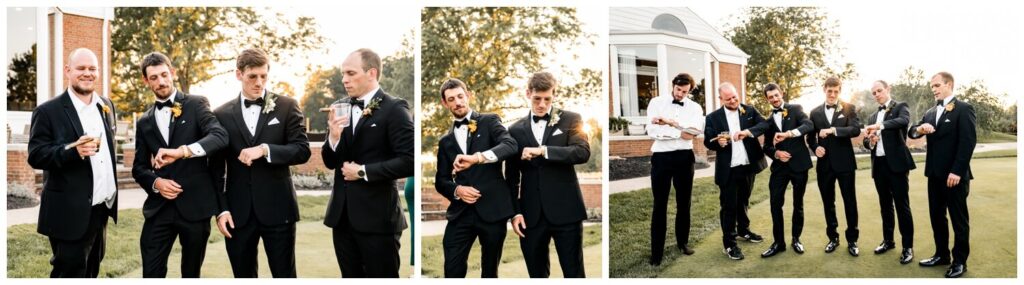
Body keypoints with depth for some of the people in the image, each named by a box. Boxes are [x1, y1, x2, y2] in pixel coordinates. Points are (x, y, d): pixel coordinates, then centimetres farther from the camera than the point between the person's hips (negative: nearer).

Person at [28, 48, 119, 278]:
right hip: (70, 212, -6)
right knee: (70, 273, -1)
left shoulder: (107, 106, 11)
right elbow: (35, 156, -13)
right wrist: (73, 151, -30)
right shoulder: (48, 111, -8)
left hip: (102, 208, 6)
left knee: (91, 271, 19)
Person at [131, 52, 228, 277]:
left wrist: (181, 151, -32)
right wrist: (156, 182, -8)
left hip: (195, 205, -3)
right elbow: (138, 167, 14)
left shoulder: (196, 104, 0)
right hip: (159, 207, 3)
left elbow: (220, 136, -17)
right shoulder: (144, 122, 12)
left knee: (191, 273, 10)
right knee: (151, 273, 1)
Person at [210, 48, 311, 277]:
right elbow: (216, 168, 6)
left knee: (284, 274, 5)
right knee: (243, 276, 12)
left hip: (277, 209, -2)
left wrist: (265, 149, -19)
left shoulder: (287, 106, 1)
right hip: (238, 212, 2)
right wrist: (221, 209, -2)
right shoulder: (222, 114, 6)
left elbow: (302, 150, -6)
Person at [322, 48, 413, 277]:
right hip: (342, 214, 6)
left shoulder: (394, 109, -9)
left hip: (377, 216, -6)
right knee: (350, 277, 15)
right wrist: (334, 137, -10)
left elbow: (409, 161, -17)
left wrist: (364, 171, -14)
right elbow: (330, 162, 9)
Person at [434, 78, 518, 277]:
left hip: (492, 209, -2)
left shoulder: (489, 122, 4)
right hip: (461, 213, 3)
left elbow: (510, 145, -15)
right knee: (452, 272, -3)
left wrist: (477, 157, -30)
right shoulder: (445, 141, 15)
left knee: (490, 271, 8)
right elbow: (440, 180, 15)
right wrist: (456, 190, -8)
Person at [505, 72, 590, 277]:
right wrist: (514, 212, 2)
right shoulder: (516, 130, 10)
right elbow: (511, 177, 11)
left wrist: (543, 150, -19)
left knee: (574, 273, 2)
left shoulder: (570, 120, 4)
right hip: (531, 215, 3)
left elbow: (583, 152, -13)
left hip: (565, 211, -2)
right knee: (537, 275, 11)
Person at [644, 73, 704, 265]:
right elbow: (652, 131, -14)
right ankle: (657, 251, 8)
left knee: (684, 202, 15)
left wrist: (670, 122, -19)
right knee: (660, 204, 2)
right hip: (661, 157, -2)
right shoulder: (657, 102, -1)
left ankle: (682, 242, 33)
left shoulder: (695, 107, 5)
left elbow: (696, 130, -15)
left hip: (685, 157, 2)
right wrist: (680, 132, -12)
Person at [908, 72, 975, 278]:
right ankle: (941, 255, 24)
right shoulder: (931, 113, 14)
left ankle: (960, 261, 13)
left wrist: (957, 172, -20)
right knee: (936, 217, 12)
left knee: (958, 219, 4)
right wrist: (919, 129, -14)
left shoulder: (963, 109, -8)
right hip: (935, 174, 7)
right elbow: (912, 132, 10)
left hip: (954, 175, -7)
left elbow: (968, 142, -14)